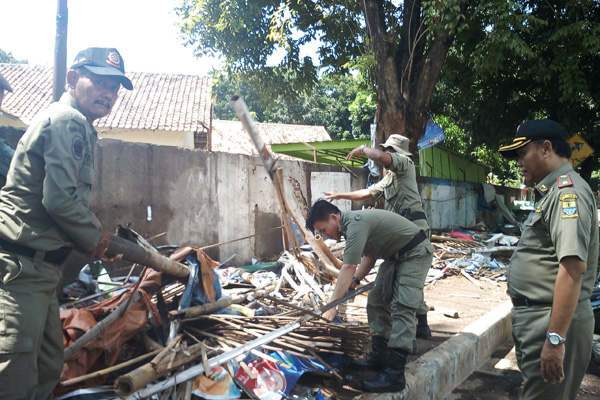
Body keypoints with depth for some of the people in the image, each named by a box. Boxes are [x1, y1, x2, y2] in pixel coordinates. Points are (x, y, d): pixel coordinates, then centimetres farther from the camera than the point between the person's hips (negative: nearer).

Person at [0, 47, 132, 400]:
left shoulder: (79, 126, 21)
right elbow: (59, 199, -22)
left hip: (40, 265, 11)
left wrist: (97, 241, 17)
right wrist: (95, 238, -5)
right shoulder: (68, 120, -12)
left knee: (49, 369, 18)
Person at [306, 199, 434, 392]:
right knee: (377, 302, 9)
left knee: (401, 308, -18)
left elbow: (348, 268, -32)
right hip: (394, 256, 11)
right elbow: (369, 255, 13)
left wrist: (332, 305, -30)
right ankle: (380, 356, 16)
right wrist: (356, 279, -1)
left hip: (415, 253, -11)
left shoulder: (356, 223, -28)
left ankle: (394, 374, -20)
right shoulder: (352, 223, 3)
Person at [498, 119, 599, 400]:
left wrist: (555, 339, -27)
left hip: (554, 322, -10)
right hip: (533, 316, 10)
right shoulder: (552, 192, 16)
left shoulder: (568, 192, -16)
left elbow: (573, 266, -26)